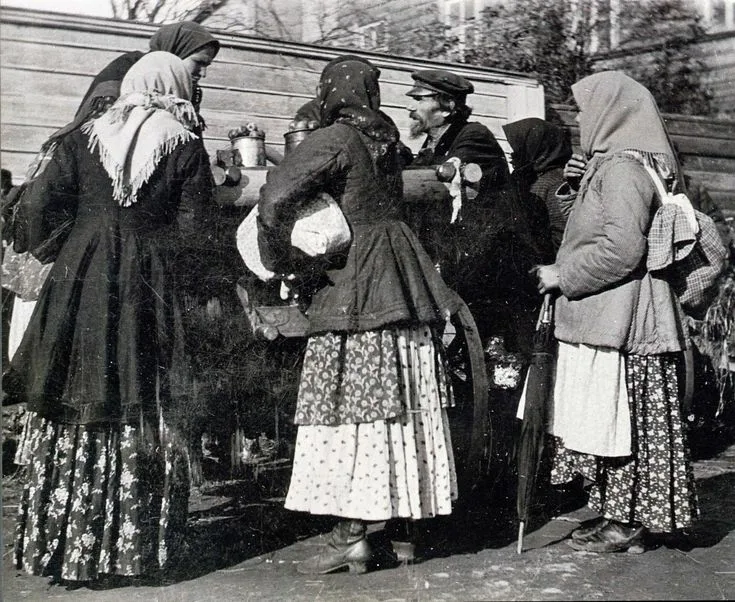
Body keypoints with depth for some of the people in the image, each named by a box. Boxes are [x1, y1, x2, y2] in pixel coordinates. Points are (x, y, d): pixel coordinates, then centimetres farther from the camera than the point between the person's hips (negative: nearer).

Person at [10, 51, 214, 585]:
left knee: (69, 416, 10)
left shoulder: (85, 137, 5)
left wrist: (41, 251, 16)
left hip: (79, 281, 2)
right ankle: (126, 549, 9)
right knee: (140, 416, 6)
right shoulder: (186, 147, 0)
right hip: (147, 286, -2)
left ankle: (59, 546, 16)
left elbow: (36, 207, -1)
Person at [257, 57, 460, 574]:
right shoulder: (385, 139, 13)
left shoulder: (333, 139, -10)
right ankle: (406, 516, 21)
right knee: (405, 408, 11)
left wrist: (281, 261, -7)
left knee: (350, 411, -4)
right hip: (405, 288, 8)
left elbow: (276, 198, -20)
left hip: (353, 285, -7)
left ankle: (352, 536, -2)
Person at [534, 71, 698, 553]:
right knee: (615, 423, 12)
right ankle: (619, 514, 19)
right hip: (609, 318, 10)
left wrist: (562, 275, -13)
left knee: (619, 421, -2)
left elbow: (621, 251, -22)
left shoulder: (622, 169, -14)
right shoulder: (613, 164, 17)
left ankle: (627, 523, 7)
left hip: (616, 320, -10)